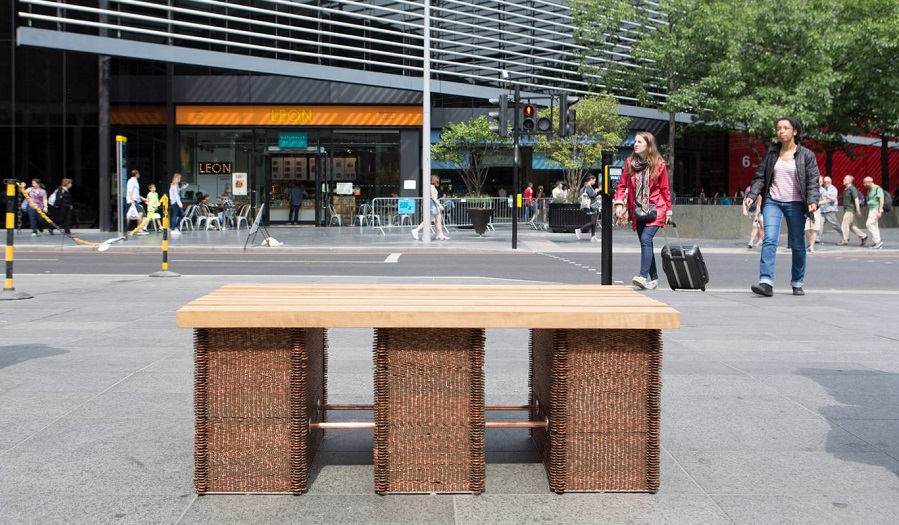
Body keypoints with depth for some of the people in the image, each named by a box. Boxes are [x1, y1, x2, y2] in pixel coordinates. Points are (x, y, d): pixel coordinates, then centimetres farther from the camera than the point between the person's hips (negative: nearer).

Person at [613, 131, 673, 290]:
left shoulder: (659, 164, -2)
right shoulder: (630, 162, 6)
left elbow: (664, 189, 3)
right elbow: (622, 185, 7)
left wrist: (668, 211, 5)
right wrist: (619, 203, -7)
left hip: (655, 209, -4)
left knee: (646, 239, -21)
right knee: (646, 243, 8)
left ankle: (644, 276, -27)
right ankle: (654, 279, 17)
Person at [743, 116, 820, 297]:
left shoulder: (806, 155, 2)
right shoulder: (771, 153, 9)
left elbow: (813, 181, -2)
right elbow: (760, 176, 10)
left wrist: (812, 201, -17)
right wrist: (752, 195, -4)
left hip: (796, 204, -1)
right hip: (773, 202, 1)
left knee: (797, 245, 6)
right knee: (769, 239, -15)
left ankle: (797, 283, 20)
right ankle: (766, 282, -22)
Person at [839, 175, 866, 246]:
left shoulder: (852, 189, -13)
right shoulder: (846, 189, 14)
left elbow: (856, 199, -18)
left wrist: (858, 210, -22)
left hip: (850, 210, -9)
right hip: (846, 210, 9)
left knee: (845, 224, -8)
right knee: (851, 225, 12)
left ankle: (845, 240, -2)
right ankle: (863, 236, 18)